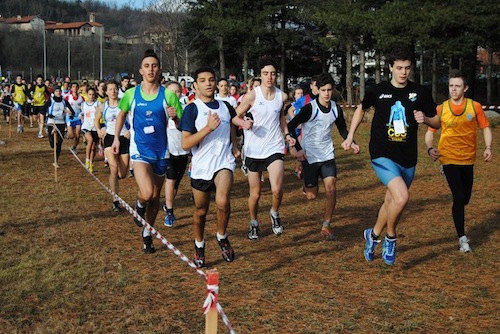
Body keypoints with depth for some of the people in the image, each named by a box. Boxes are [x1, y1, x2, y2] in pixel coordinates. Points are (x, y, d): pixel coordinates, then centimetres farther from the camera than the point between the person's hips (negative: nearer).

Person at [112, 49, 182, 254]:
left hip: (161, 151, 2)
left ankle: (147, 234, 32)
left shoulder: (168, 95, -5)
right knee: (147, 193, -22)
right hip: (140, 150, -1)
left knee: (155, 197, 13)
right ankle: (139, 205, 15)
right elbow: (122, 114, 17)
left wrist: (174, 117, -24)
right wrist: (116, 138, 14)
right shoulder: (131, 94, -2)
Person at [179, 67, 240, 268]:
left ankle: (222, 237, 1)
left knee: (222, 201, -25)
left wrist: (234, 146, 11)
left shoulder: (225, 106, 7)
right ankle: (199, 246, 38)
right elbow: (185, 144, -14)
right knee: (201, 211, 12)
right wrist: (208, 128, -23)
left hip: (224, 162, 1)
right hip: (201, 166, -1)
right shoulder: (192, 109, -6)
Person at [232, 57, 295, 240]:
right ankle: (254, 223, 33)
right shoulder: (251, 96, -9)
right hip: (253, 150, -1)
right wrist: (244, 123, -26)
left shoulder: (282, 96, 2)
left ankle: (274, 213, 17)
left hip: (274, 148, 1)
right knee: (255, 194, 8)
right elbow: (235, 117, -4)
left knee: (277, 190, -16)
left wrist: (287, 134, 5)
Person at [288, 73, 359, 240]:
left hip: (327, 155, 3)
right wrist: (298, 148, -18)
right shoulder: (310, 108, -16)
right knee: (312, 195, 3)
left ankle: (326, 225, 2)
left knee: (331, 189, -11)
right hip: (309, 155, -3)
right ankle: (305, 180, 40)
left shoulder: (336, 109, -1)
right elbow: (290, 126, -12)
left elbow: (342, 129, 15)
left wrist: (351, 143, -2)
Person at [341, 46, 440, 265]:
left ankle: (373, 235, 41)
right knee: (401, 197, -23)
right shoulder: (378, 90, -3)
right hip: (382, 155, -3)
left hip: (408, 159, 4)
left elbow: (437, 122, 8)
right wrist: (350, 136, 10)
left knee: (391, 201, 15)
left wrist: (425, 119, -14)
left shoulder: (420, 92, 1)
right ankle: (390, 238, 1)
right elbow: (361, 109, 17)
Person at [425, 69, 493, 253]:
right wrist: (430, 148, -17)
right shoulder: (441, 109, -4)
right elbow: (430, 131, 1)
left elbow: (485, 127, 5)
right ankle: (462, 238, 1)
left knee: (465, 198, 14)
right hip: (449, 158, -2)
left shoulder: (475, 106, -3)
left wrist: (488, 147, -11)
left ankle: (459, 218, 48)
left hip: (468, 158, 2)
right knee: (459, 197, -10)